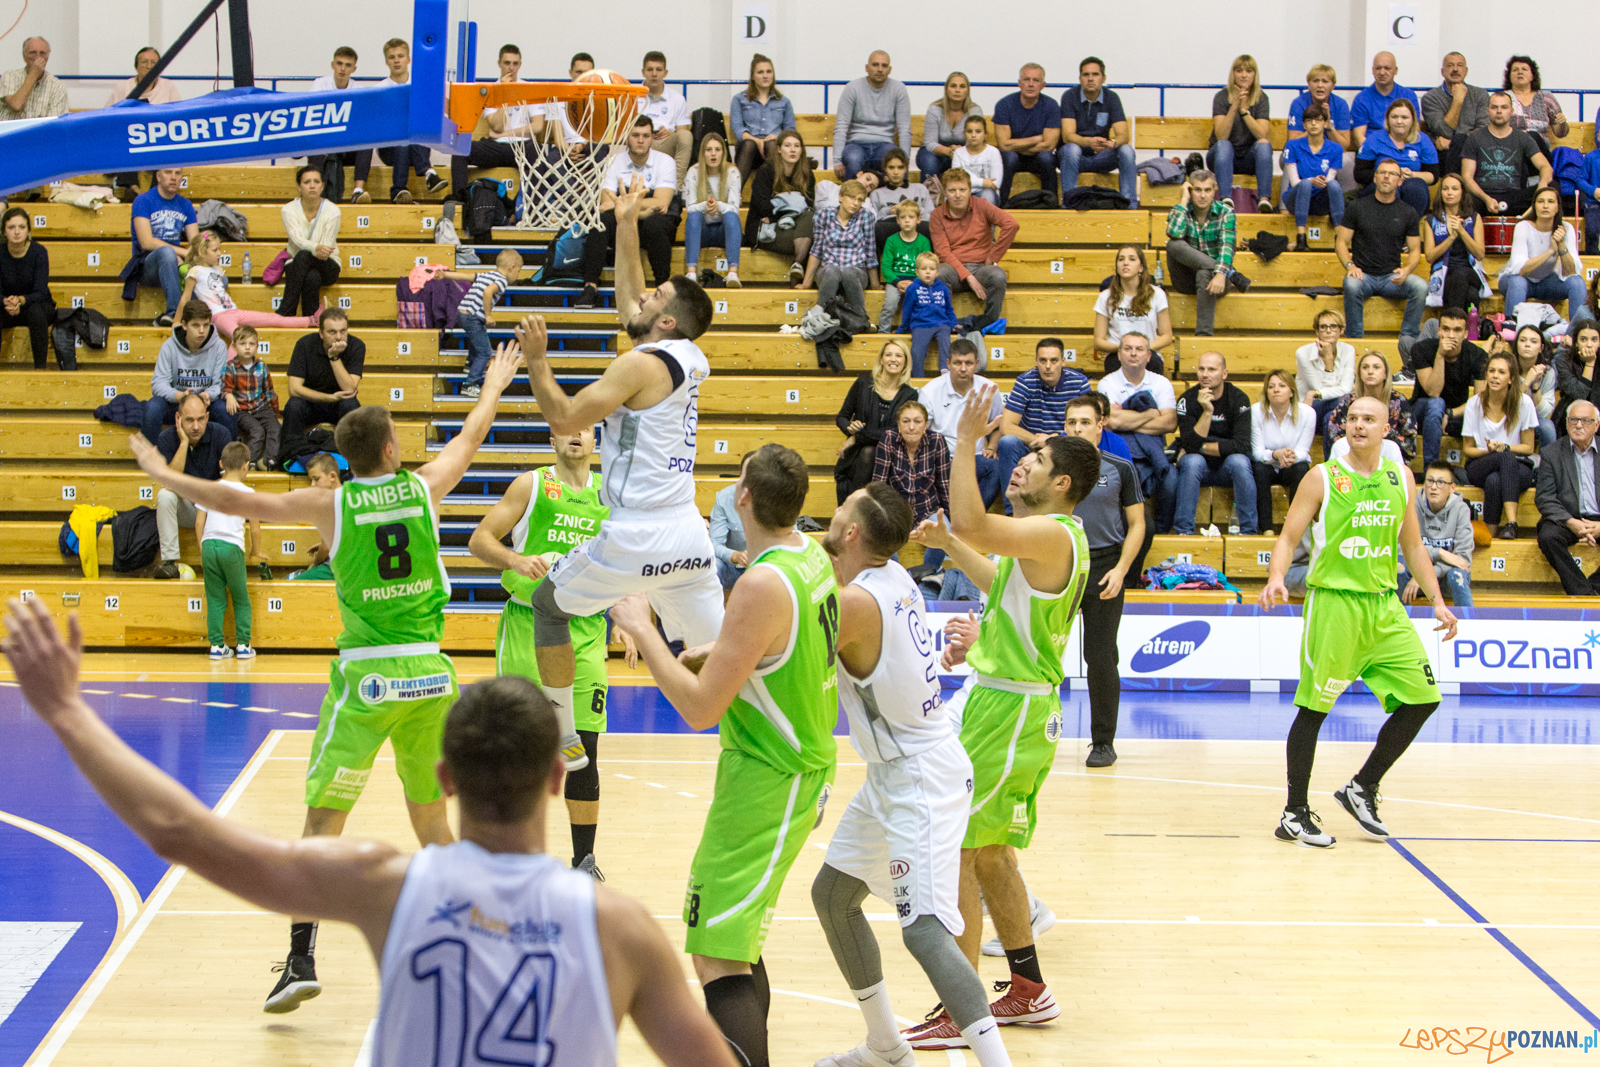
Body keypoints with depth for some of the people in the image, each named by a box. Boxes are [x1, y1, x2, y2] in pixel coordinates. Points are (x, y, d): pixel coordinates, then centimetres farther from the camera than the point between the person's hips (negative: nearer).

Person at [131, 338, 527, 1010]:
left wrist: (163, 476, 12)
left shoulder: (330, 505, -3)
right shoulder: (423, 487, 3)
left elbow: (240, 502, -1)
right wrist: (495, 384, 41)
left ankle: (301, 960, -9)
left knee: (322, 819, 0)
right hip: (429, 672, 3)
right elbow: (470, 436, 22)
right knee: (430, 814, 18)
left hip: (366, 676, -3)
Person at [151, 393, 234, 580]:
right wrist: (184, 443, -28)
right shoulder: (167, 438, -12)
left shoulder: (221, 434, -12)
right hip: (184, 509, 0)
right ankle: (170, 562, -29)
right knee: (165, 495, -30)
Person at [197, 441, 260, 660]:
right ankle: (243, 644, 10)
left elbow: (199, 523, 7)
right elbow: (255, 529, 4)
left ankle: (217, 645, 6)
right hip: (232, 547, -2)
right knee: (241, 599, 11)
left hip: (209, 545, 3)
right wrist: (256, 551, 21)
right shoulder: (247, 493, 1)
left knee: (215, 599, 8)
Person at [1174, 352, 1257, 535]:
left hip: (1227, 470, 0)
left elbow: (1241, 445, -19)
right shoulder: (1187, 400, -8)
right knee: (1192, 461, -32)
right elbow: (1190, 445, -20)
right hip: (1200, 469, 0)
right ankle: (1183, 531, -31)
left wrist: (1201, 448, -16)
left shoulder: (1238, 399, -9)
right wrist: (1207, 411, -29)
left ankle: (1248, 531, -27)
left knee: (1238, 461, -31)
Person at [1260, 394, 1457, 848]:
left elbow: (1412, 544, 17)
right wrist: (1276, 578, -25)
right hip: (1334, 602, -5)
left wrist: (1437, 600, 12)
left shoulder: (1400, 478, 9)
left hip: (1384, 606, 5)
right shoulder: (1323, 478, -5)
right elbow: (1288, 538, -6)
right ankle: (1294, 813, 8)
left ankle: (1362, 789, 16)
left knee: (1423, 698, 2)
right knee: (1313, 709, -3)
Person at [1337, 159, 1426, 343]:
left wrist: (1406, 270, -13)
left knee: (1421, 286, -28)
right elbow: (1341, 242, 5)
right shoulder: (1357, 207, 5)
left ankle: (1408, 338, -18)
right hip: (1363, 274, -1)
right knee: (1351, 285, -36)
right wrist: (1350, 265, -15)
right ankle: (1355, 340, -26)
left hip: (1392, 278, 1)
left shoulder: (1408, 212, 8)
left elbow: (1415, 250, 10)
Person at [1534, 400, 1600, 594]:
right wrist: (1571, 523, -19)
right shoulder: (1551, 453, 7)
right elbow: (1544, 498, -2)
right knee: (1548, 536, -33)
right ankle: (1582, 592, -24)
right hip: (1566, 519, -1)